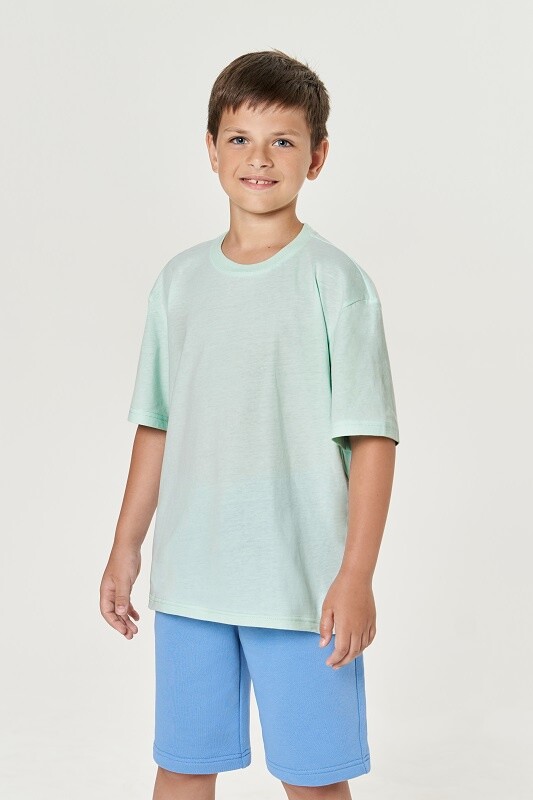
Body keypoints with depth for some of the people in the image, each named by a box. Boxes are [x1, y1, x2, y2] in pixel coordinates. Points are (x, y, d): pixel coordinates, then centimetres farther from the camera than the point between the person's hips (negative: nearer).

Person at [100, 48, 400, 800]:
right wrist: (126, 547, 13)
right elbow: (157, 428, 13)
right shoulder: (179, 281, 7)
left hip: (303, 583, -4)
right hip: (187, 578, 4)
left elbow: (372, 438, -9)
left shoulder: (335, 281, -7)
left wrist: (356, 576, -13)